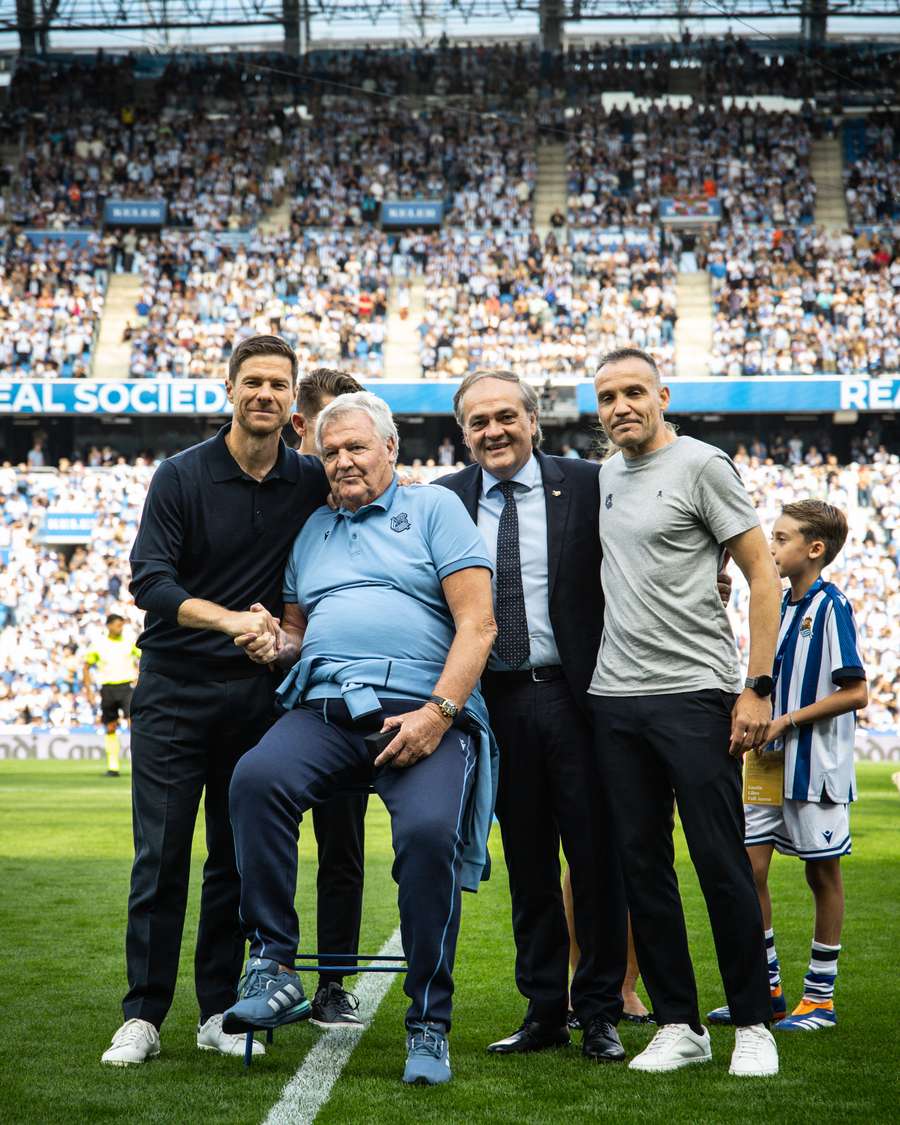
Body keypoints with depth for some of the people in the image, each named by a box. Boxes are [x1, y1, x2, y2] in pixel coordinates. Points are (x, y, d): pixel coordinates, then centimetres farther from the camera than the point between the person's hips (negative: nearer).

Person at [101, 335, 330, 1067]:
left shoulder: (312, 482, 4)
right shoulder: (181, 476, -4)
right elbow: (149, 580, -13)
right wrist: (232, 619, -23)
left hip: (256, 696, 2)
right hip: (175, 691, -2)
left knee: (237, 858, 6)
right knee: (161, 856, -2)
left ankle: (219, 1012, 14)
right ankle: (143, 1017, 4)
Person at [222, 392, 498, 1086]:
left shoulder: (434, 508, 11)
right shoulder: (315, 528, 27)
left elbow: (478, 621, 1)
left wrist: (439, 712, -12)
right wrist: (275, 644, 6)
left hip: (421, 712, -4)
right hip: (323, 710, 4)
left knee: (431, 832, -30)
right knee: (256, 778, -28)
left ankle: (430, 1023, -15)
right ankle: (276, 975, -22)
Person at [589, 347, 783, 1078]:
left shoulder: (701, 465, -4)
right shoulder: (605, 477, 14)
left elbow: (763, 574, -6)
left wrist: (758, 687, -12)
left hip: (696, 695, -6)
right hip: (615, 697, 6)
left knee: (723, 866, -3)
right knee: (642, 866, 7)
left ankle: (753, 1025, 10)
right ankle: (679, 1025, 16)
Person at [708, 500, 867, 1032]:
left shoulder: (831, 605, -12)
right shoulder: (783, 605, 10)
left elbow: (855, 693, -16)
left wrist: (788, 720, -17)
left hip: (816, 765, -7)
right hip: (771, 762, 7)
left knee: (823, 873, 4)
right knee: (749, 867, 3)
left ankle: (821, 996, 13)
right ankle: (766, 987, 14)